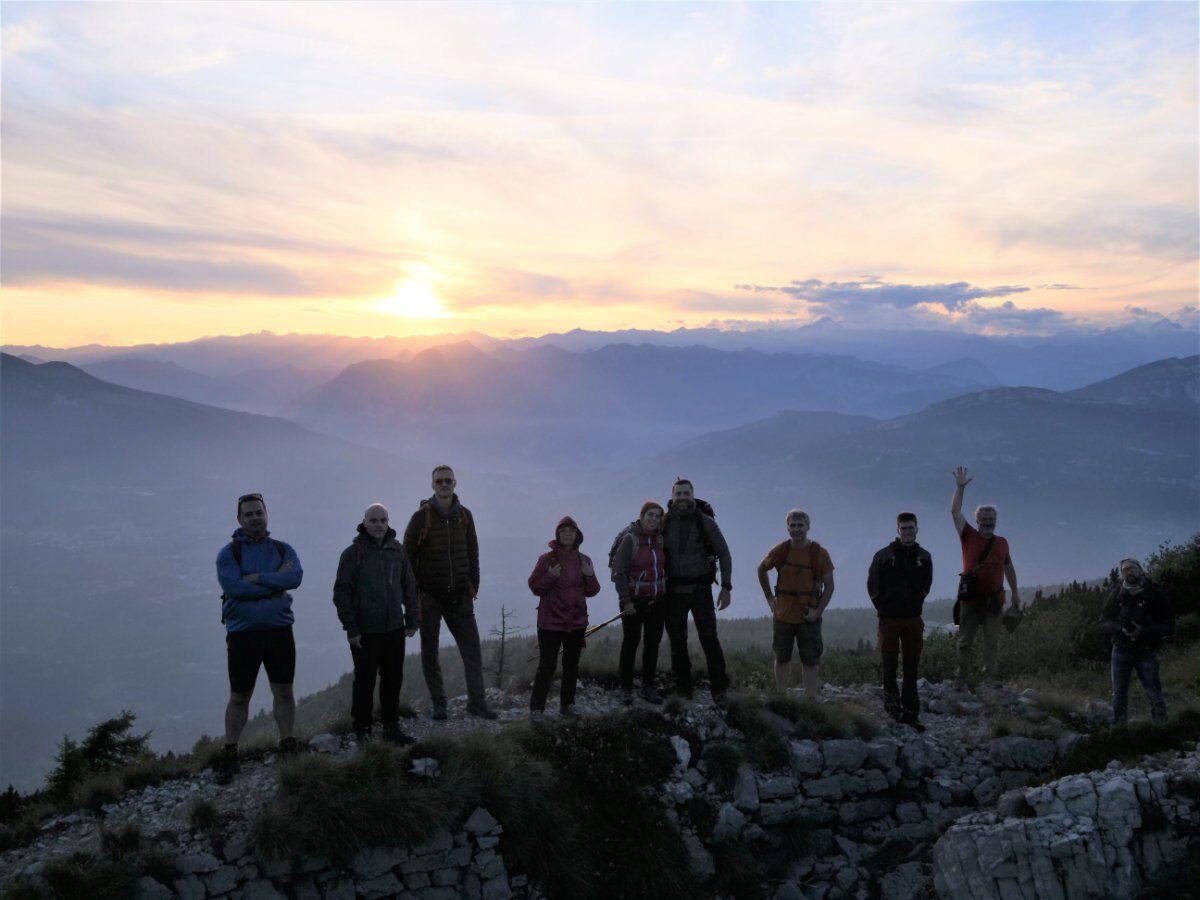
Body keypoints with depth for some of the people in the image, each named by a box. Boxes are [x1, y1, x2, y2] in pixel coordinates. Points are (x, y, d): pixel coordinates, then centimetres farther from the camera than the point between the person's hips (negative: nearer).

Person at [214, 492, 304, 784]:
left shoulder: (282, 549, 5)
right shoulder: (228, 553, -3)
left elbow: (296, 576, -14)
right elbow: (234, 586, -20)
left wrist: (258, 578, -20)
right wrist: (277, 580, -13)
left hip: (280, 630, 2)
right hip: (243, 633, -2)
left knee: (284, 691, 8)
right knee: (239, 697, 7)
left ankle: (288, 746, 22)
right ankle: (229, 755, 17)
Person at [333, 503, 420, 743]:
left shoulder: (397, 550, 6)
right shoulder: (353, 553, -8)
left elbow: (409, 586, 13)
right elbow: (341, 593, -7)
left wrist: (411, 620, 10)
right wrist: (351, 628, -11)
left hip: (394, 629, 4)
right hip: (365, 632, -4)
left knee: (393, 679, 10)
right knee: (365, 681, 4)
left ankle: (391, 726, 21)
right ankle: (362, 729, 16)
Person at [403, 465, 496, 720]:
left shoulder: (464, 515, 6)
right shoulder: (421, 517, -5)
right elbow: (408, 556, -3)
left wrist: (473, 585, 8)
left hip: (459, 596, 3)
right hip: (430, 596, -2)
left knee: (472, 650, 0)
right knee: (430, 652, 7)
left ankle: (476, 701, 11)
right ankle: (438, 703, 19)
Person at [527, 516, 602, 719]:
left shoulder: (584, 561, 7)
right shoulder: (547, 559, -6)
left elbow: (591, 591, 10)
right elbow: (534, 586, -6)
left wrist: (590, 576, -10)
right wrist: (550, 576, -22)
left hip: (577, 622, 5)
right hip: (551, 622, -5)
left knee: (572, 665, 13)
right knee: (547, 666, -5)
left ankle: (567, 704, 26)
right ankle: (536, 707, 6)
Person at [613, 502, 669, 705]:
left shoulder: (661, 539, 5)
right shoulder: (630, 539, -10)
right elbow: (619, 572, -12)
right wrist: (626, 601, -16)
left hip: (658, 600, 5)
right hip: (634, 600, -5)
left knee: (653, 642, 8)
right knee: (631, 642, 1)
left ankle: (648, 687, 17)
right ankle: (626, 689, 9)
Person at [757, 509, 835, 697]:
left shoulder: (820, 554, -9)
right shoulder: (780, 551, -4)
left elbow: (829, 586, -3)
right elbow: (761, 570, 13)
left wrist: (818, 611, -12)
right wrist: (769, 598, 9)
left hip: (809, 617, -2)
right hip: (783, 616, 2)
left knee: (810, 662, 1)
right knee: (782, 660, 11)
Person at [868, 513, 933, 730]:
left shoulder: (924, 557, 6)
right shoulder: (884, 555, -4)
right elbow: (872, 585, 4)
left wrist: (915, 604, 13)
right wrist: (882, 607, 3)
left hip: (913, 620, 3)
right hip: (889, 620, -2)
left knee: (911, 667, 3)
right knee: (890, 665, 1)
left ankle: (910, 712, 6)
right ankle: (892, 704, 11)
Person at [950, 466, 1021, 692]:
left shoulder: (1002, 543, 10)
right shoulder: (969, 536, 2)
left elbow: (1008, 568, 19)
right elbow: (955, 512, -4)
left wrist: (1015, 593, 19)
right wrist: (960, 487, -9)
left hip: (994, 599, 2)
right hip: (971, 598, -2)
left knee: (992, 641, 4)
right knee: (966, 641, 1)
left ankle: (990, 675, 11)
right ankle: (964, 679, 6)